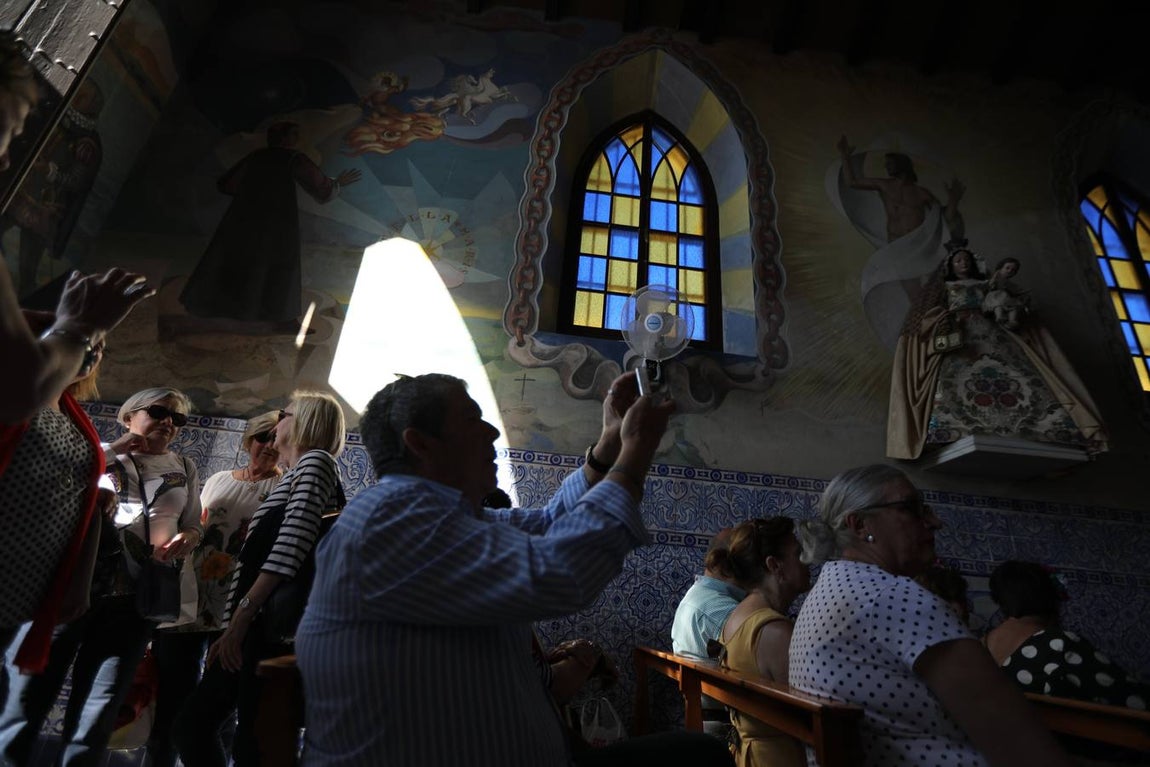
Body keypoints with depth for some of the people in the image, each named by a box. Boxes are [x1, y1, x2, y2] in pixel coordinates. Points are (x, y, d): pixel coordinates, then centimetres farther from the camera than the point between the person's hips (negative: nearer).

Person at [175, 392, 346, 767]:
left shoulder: (315, 461, -6)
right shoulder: (296, 473, 23)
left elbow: (291, 545, -19)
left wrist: (240, 617, -19)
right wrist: (237, 622, 17)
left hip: (276, 626, -10)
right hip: (259, 625, 10)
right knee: (192, 724, 14)